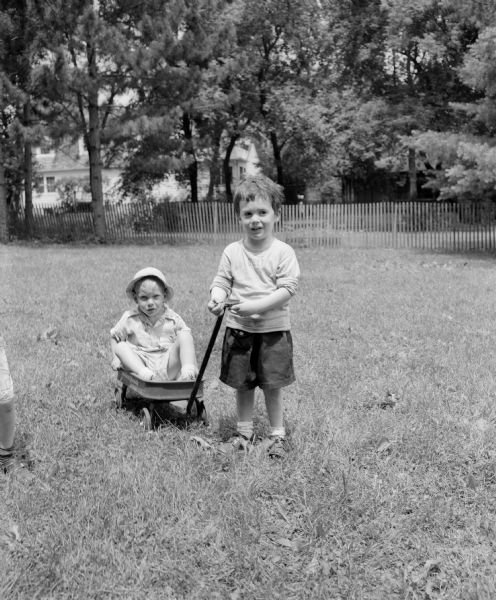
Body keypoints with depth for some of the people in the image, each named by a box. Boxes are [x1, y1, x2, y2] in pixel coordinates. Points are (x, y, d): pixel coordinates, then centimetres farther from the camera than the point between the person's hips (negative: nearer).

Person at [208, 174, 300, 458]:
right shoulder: (232, 252, 0)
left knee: (272, 386, 6)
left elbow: (288, 289, -14)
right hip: (239, 329, 3)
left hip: (273, 330, -3)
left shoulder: (283, 252, -8)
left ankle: (277, 433, 22)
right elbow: (221, 281, 4)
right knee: (242, 385, 13)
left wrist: (256, 306, -23)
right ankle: (245, 431, 29)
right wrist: (218, 297, -20)